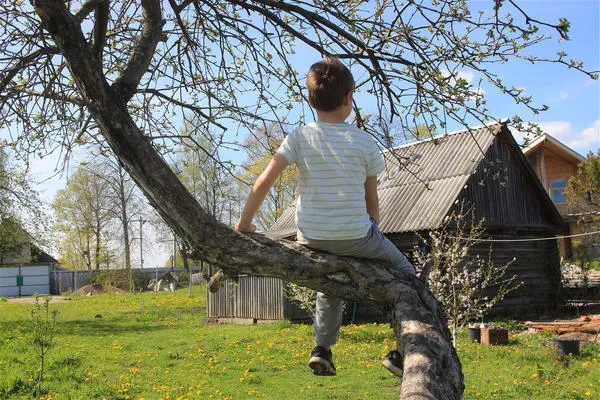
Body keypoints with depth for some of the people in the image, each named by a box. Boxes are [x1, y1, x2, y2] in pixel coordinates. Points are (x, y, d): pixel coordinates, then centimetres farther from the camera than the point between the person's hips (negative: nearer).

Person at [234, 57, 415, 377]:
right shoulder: (364, 142, -4)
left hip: (311, 239, 3)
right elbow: (371, 199, 3)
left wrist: (244, 222, 1)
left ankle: (322, 348, 24)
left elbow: (264, 182, -12)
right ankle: (403, 351, 17)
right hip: (355, 236, -2)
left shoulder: (300, 137, -4)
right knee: (403, 271, 22)